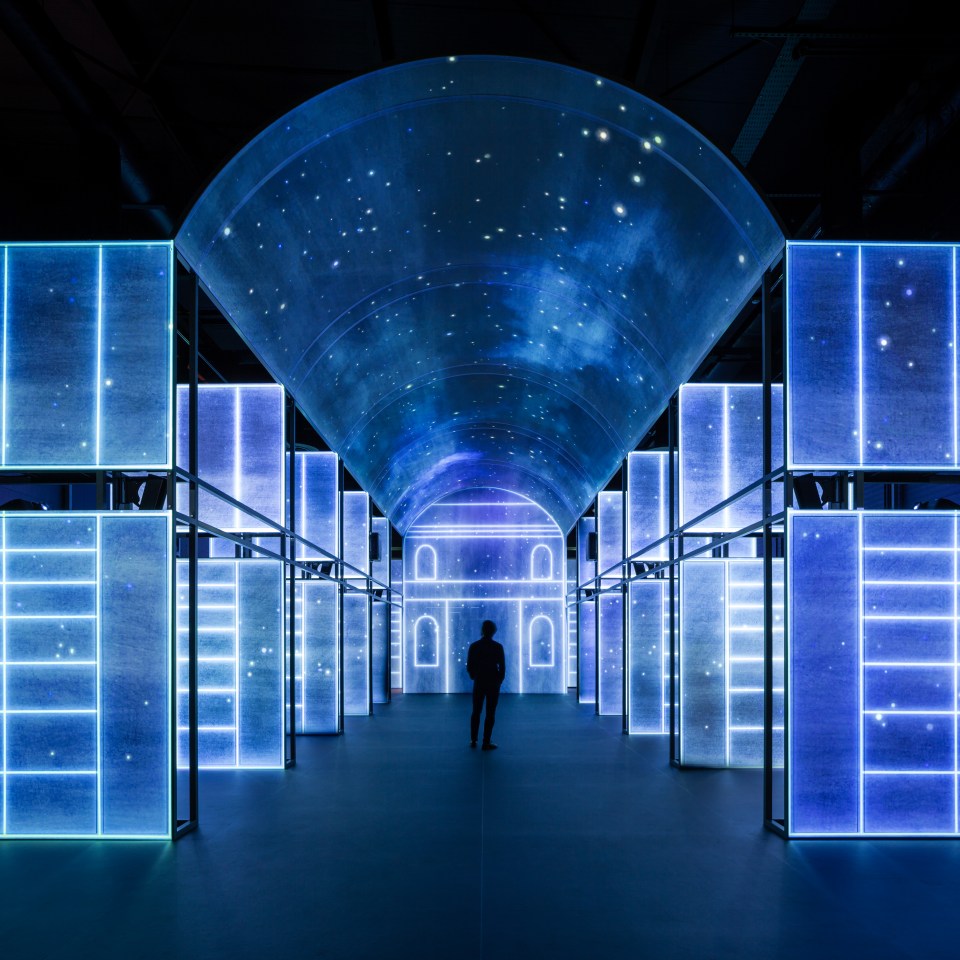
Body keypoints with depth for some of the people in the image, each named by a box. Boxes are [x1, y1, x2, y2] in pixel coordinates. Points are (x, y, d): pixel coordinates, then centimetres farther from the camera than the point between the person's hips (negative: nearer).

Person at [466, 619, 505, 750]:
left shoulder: (474, 646, -4)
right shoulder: (498, 647, -10)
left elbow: (469, 666, -1)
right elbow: (502, 667, -8)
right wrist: (499, 680, 8)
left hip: (479, 682, 2)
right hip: (493, 683, -2)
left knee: (476, 711, 16)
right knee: (490, 713, 3)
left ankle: (473, 740, 20)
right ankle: (486, 743, 2)